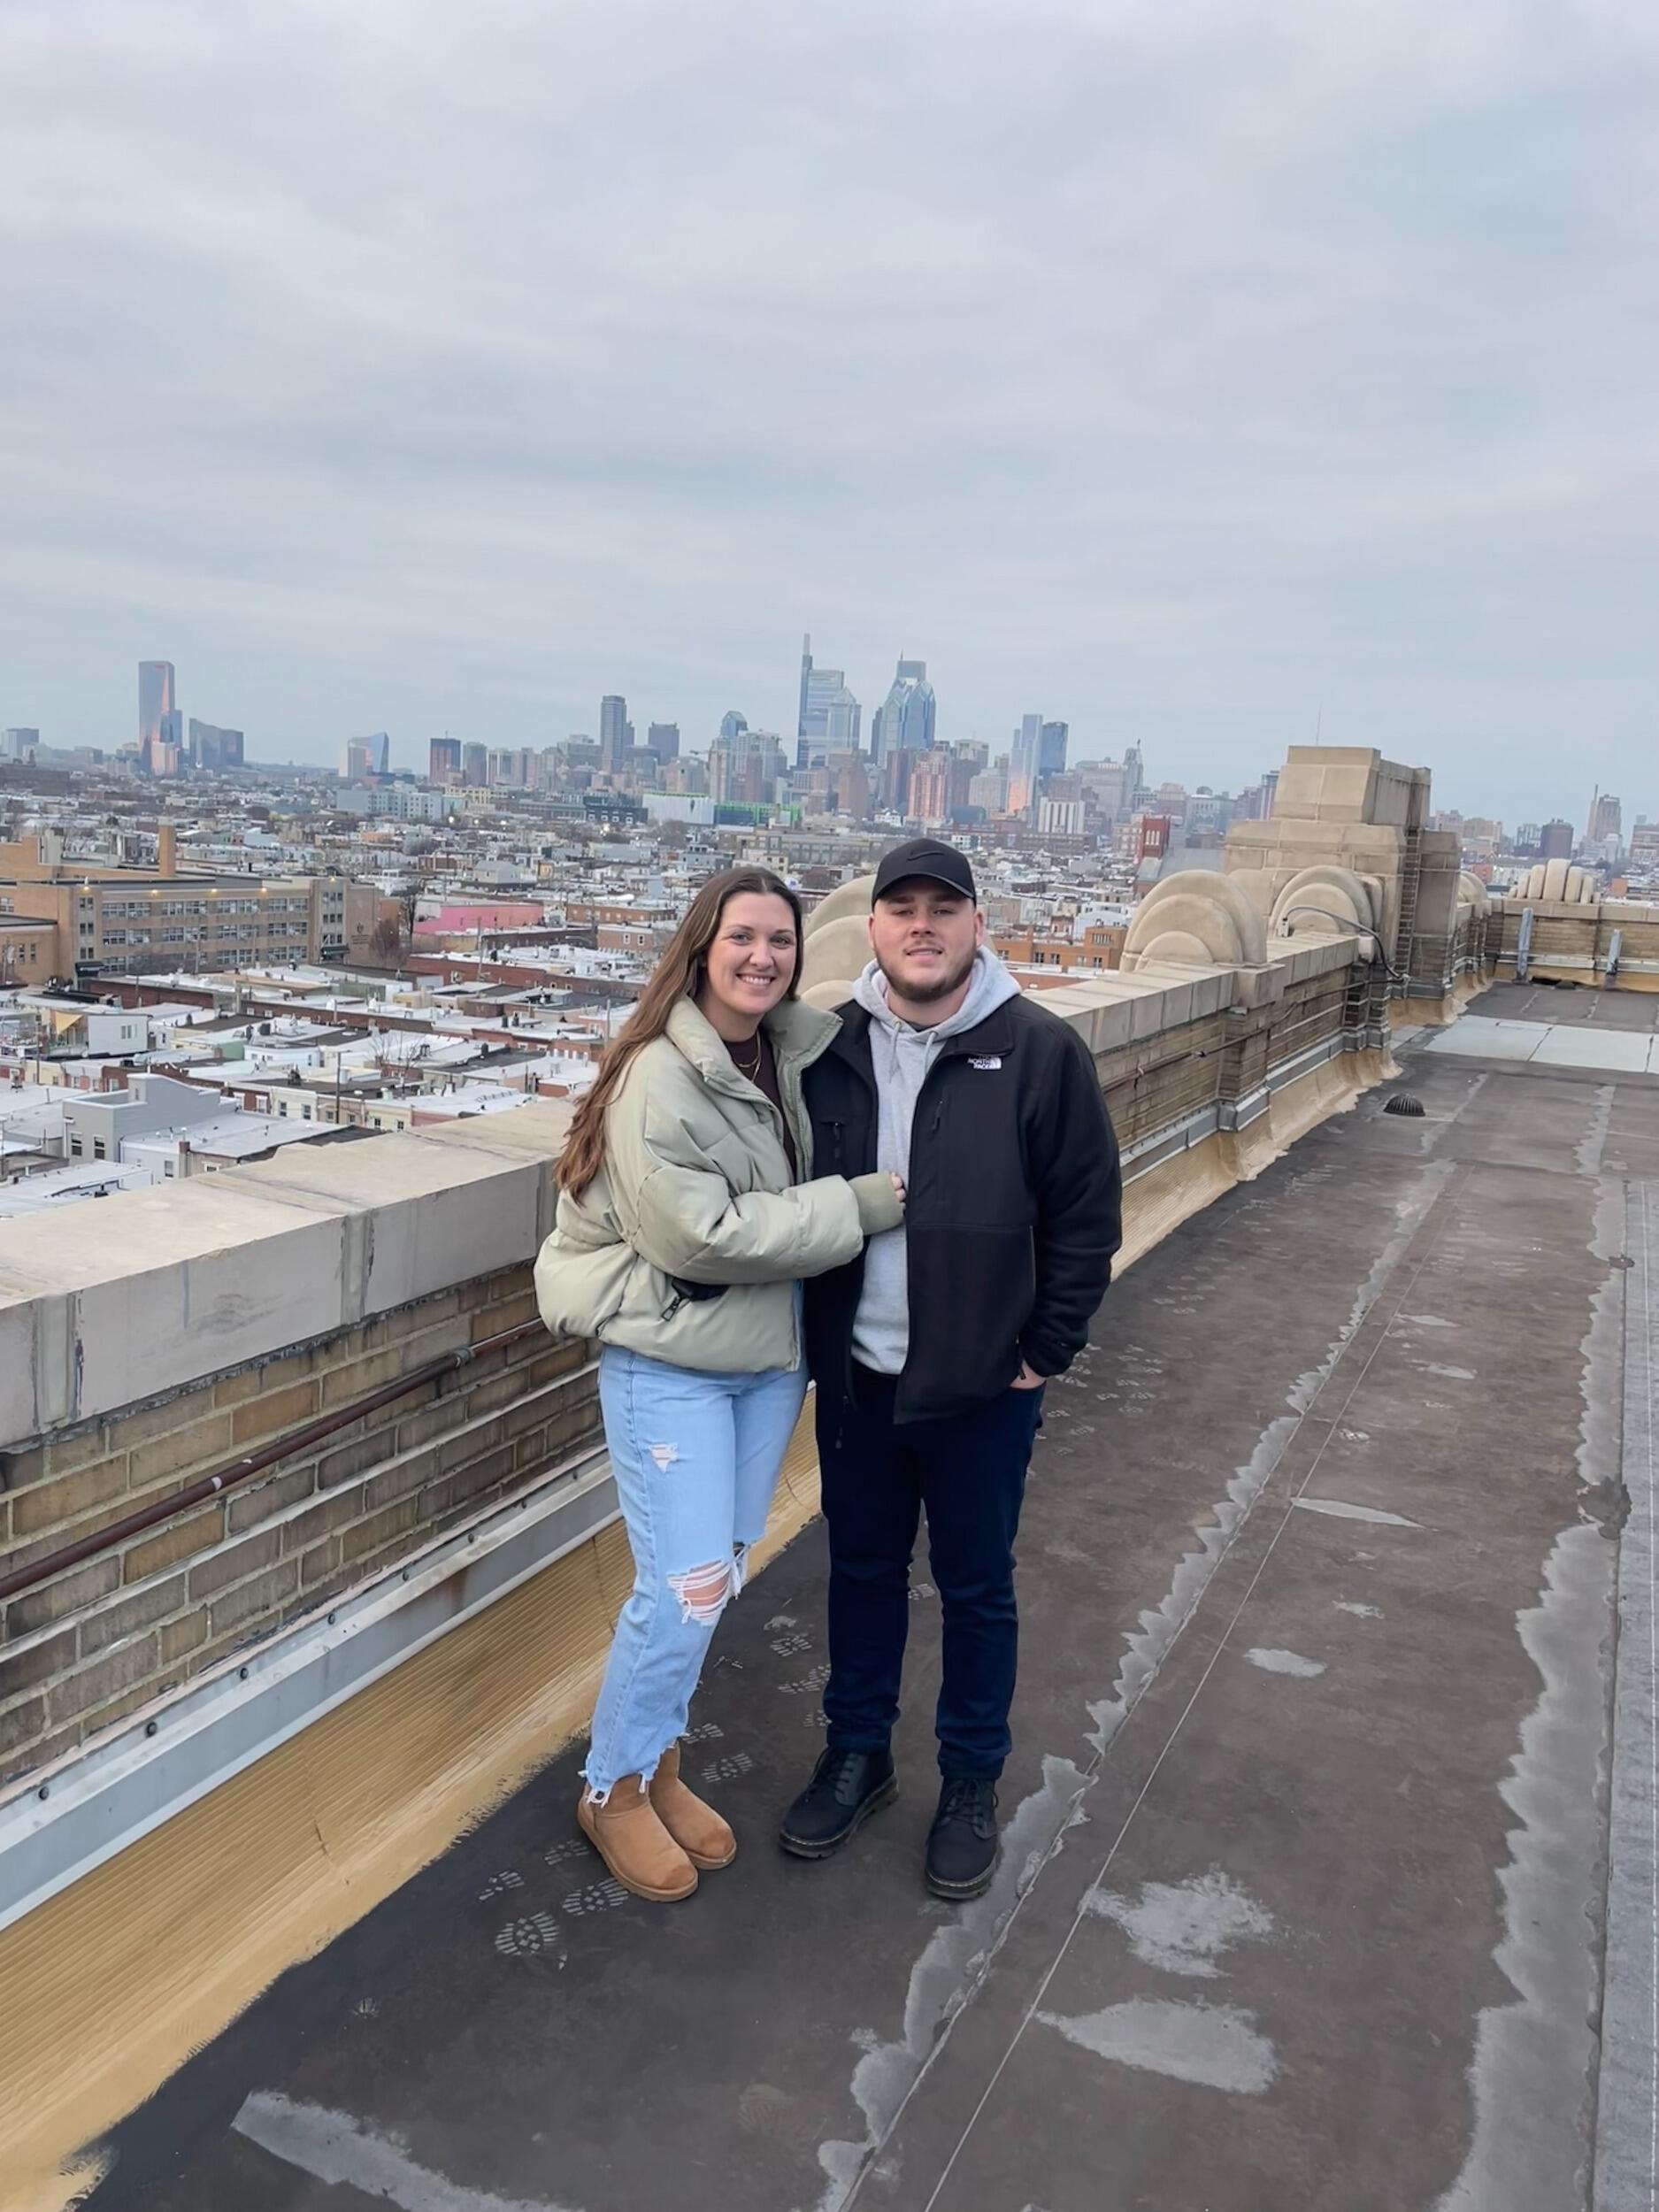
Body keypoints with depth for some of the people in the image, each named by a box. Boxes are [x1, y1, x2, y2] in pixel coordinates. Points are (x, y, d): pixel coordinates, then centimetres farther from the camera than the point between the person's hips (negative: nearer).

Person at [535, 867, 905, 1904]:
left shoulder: (798, 1052, -1)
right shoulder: (656, 1078, -20)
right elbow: (703, 1236, -24)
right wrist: (858, 1206, -20)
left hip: (771, 1357, 7)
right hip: (671, 1363, -6)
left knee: (720, 1580, 17)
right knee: (685, 1592, -3)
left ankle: (657, 1761, 37)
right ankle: (614, 1787, 22)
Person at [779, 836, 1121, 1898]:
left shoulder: (1042, 1051, -12)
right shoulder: (831, 1048, -1)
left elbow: (1087, 1215, -7)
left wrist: (1045, 1353, -7)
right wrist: (813, 1336, 5)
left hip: (982, 1385, -3)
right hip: (854, 1376, 3)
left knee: (977, 1587, 13)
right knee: (863, 1571, 18)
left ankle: (972, 1785, 33)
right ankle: (857, 1755, 39)